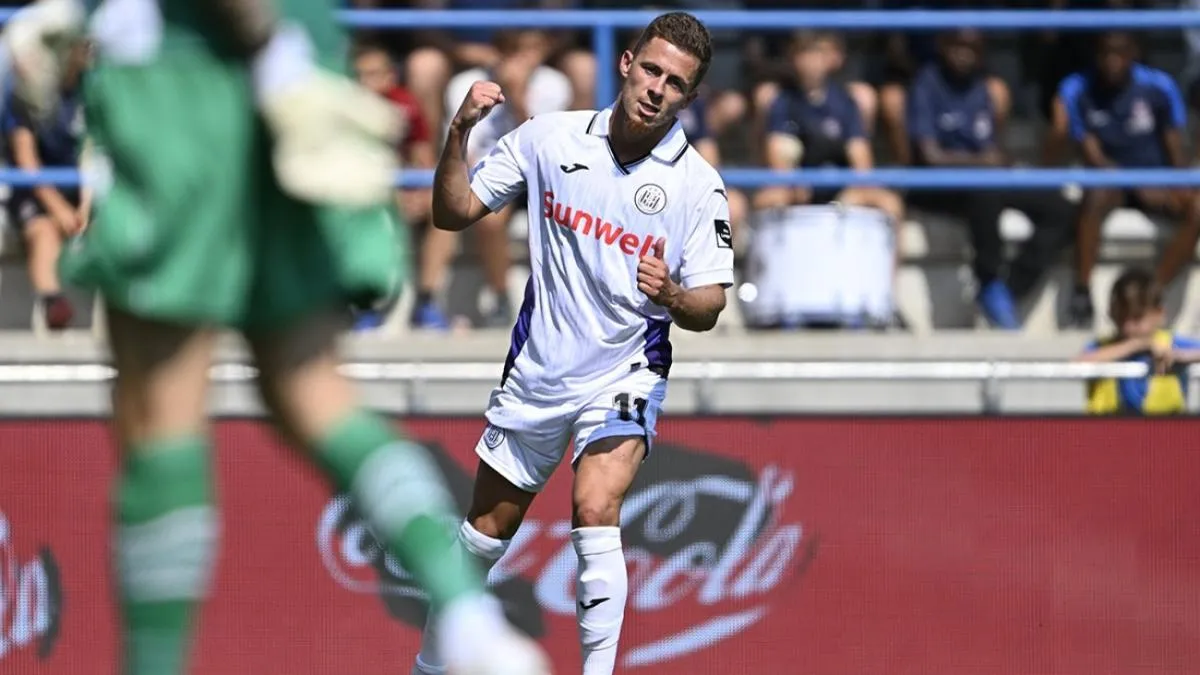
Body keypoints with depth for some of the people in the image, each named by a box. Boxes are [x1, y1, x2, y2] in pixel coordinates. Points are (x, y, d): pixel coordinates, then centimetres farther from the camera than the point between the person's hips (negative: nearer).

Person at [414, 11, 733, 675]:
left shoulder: (698, 185, -10)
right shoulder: (549, 136, -5)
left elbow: (708, 308, -7)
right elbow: (453, 212, -1)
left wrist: (671, 294, -30)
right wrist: (458, 135, -18)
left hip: (624, 375, -3)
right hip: (535, 371, 3)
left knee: (595, 509, -27)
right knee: (486, 529, 14)